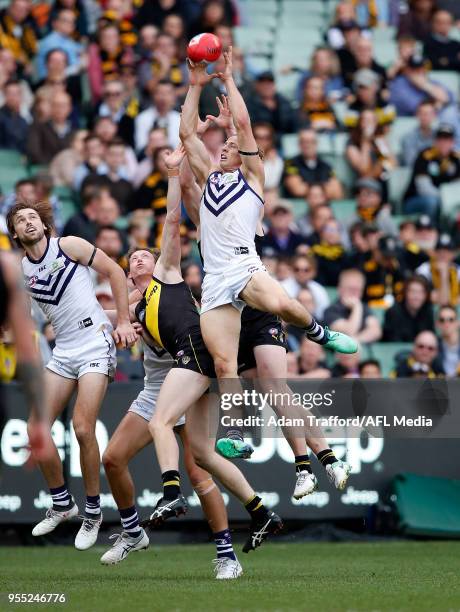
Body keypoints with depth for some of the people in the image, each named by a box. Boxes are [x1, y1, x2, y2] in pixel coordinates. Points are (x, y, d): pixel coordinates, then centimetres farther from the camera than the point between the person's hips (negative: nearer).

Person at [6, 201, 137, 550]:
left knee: (83, 428, -17)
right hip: (62, 351, 6)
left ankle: (93, 512, -2)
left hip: (95, 343, -6)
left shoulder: (68, 246, -5)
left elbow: (115, 271, 0)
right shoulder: (21, 271, 8)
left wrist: (124, 321, -3)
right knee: (36, 429, -1)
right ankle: (62, 504, 18)